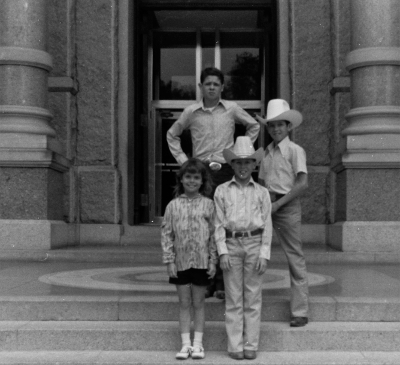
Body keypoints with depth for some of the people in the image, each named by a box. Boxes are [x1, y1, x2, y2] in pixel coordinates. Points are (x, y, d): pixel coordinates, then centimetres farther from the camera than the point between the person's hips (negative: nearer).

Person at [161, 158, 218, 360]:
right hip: (180, 261, 1)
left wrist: (213, 261, -4)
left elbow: (214, 234, 0)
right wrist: (169, 260, -5)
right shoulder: (173, 205, 0)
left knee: (198, 303, 8)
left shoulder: (208, 205, -1)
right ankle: (185, 344, 13)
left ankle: (198, 343, 16)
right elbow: (166, 233, 0)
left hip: (201, 261, -1)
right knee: (184, 303, 7)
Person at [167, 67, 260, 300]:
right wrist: (182, 159, 10)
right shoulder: (191, 112, 6)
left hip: (225, 171, -1)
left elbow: (254, 126, 18)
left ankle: (222, 281, 3)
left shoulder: (232, 109, 4)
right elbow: (172, 135, 21)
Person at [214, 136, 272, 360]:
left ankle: (251, 345, 11)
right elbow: (219, 224, 3)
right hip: (231, 244, 0)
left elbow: (267, 226, 4)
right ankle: (235, 346, 8)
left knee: (253, 298, 4)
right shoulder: (222, 191, 5)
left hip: (254, 244, 0)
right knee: (233, 298, 3)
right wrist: (222, 252, -6)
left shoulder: (262, 192, 6)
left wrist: (264, 255, -5)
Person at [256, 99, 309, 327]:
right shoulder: (267, 152, 13)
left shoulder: (295, 150, -4)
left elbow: (303, 184, -14)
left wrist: (278, 203, -16)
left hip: (287, 206, -6)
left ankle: (300, 312, 5)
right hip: (267, 205, 6)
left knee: (295, 258, -1)